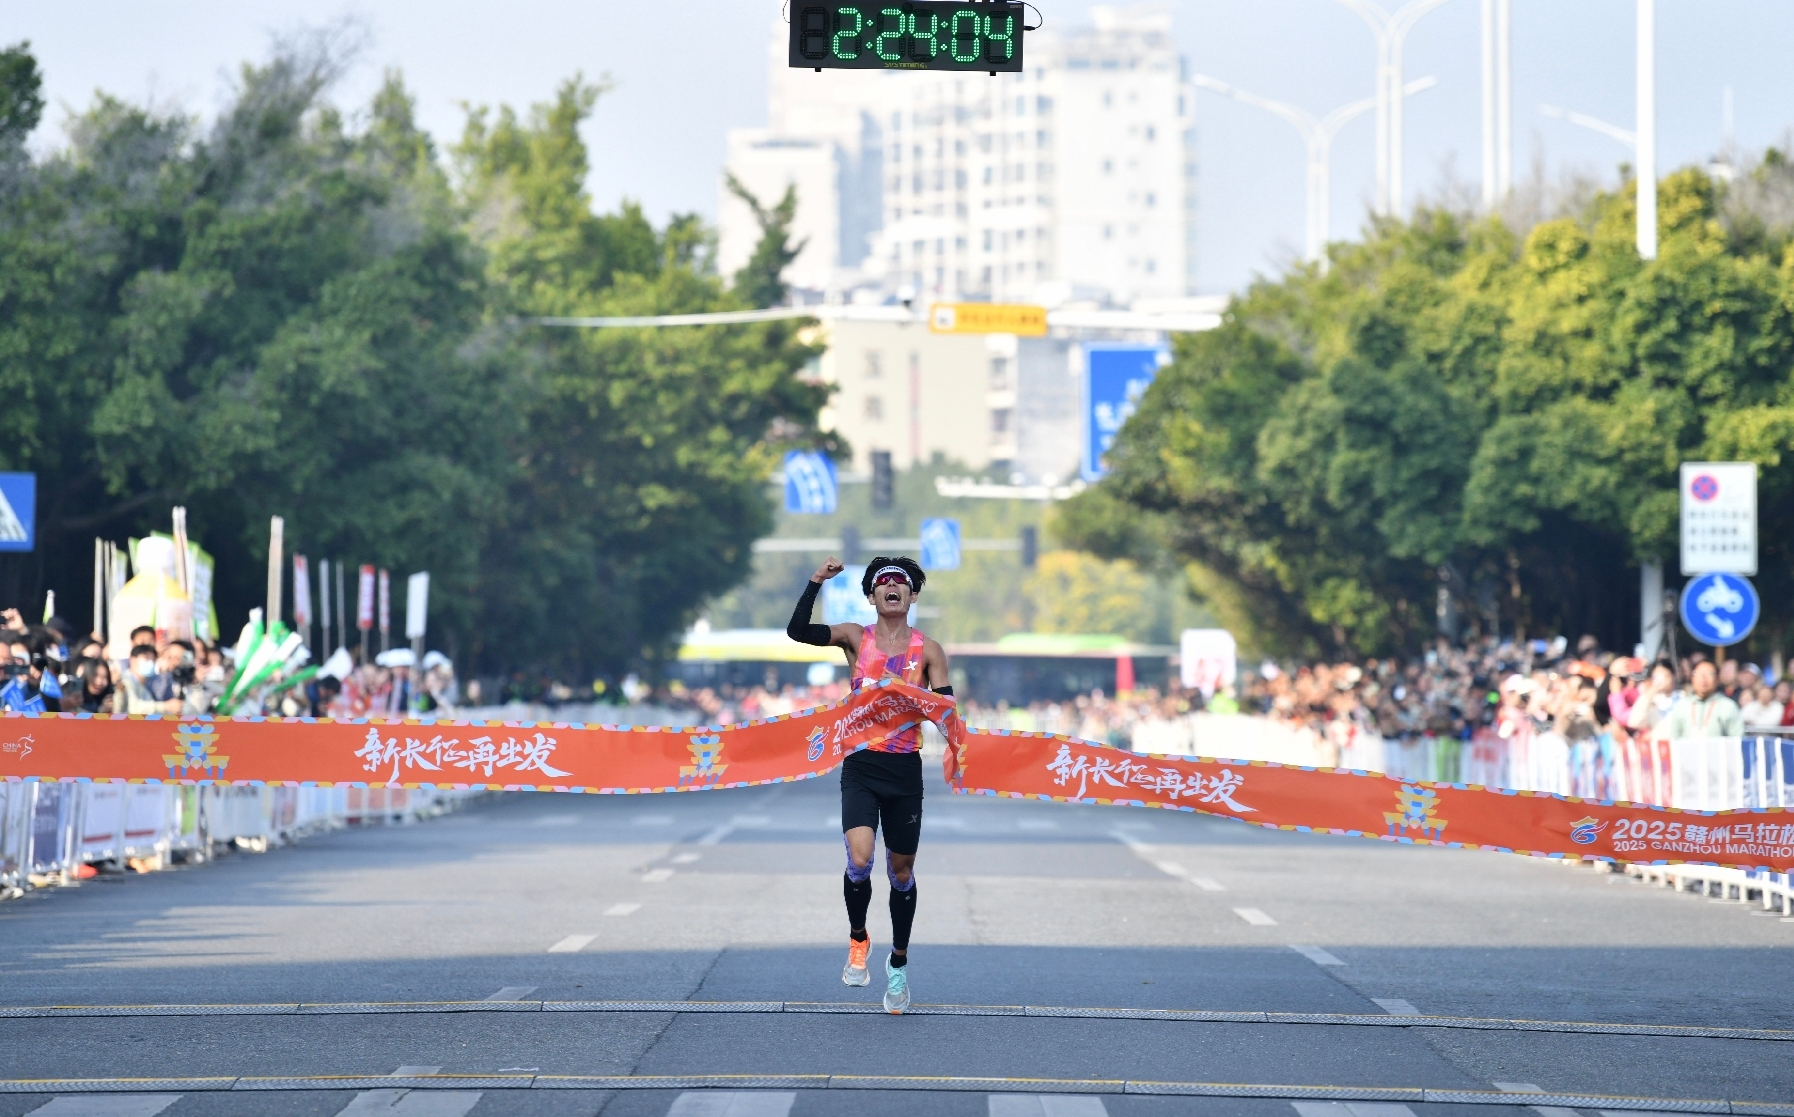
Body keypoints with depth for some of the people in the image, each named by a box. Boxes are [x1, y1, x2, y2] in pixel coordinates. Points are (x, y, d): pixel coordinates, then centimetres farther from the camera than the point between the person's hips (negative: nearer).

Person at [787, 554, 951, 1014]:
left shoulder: (928, 650, 3)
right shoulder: (856, 638, 2)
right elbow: (798, 631, -12)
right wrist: (816, 583, -20)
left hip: (905, 769, 1)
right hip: (861, 768, -1)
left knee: (901, 870, 10)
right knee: (859, 860, -20)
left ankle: (898, 962, 28)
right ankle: (857, 939, 7)